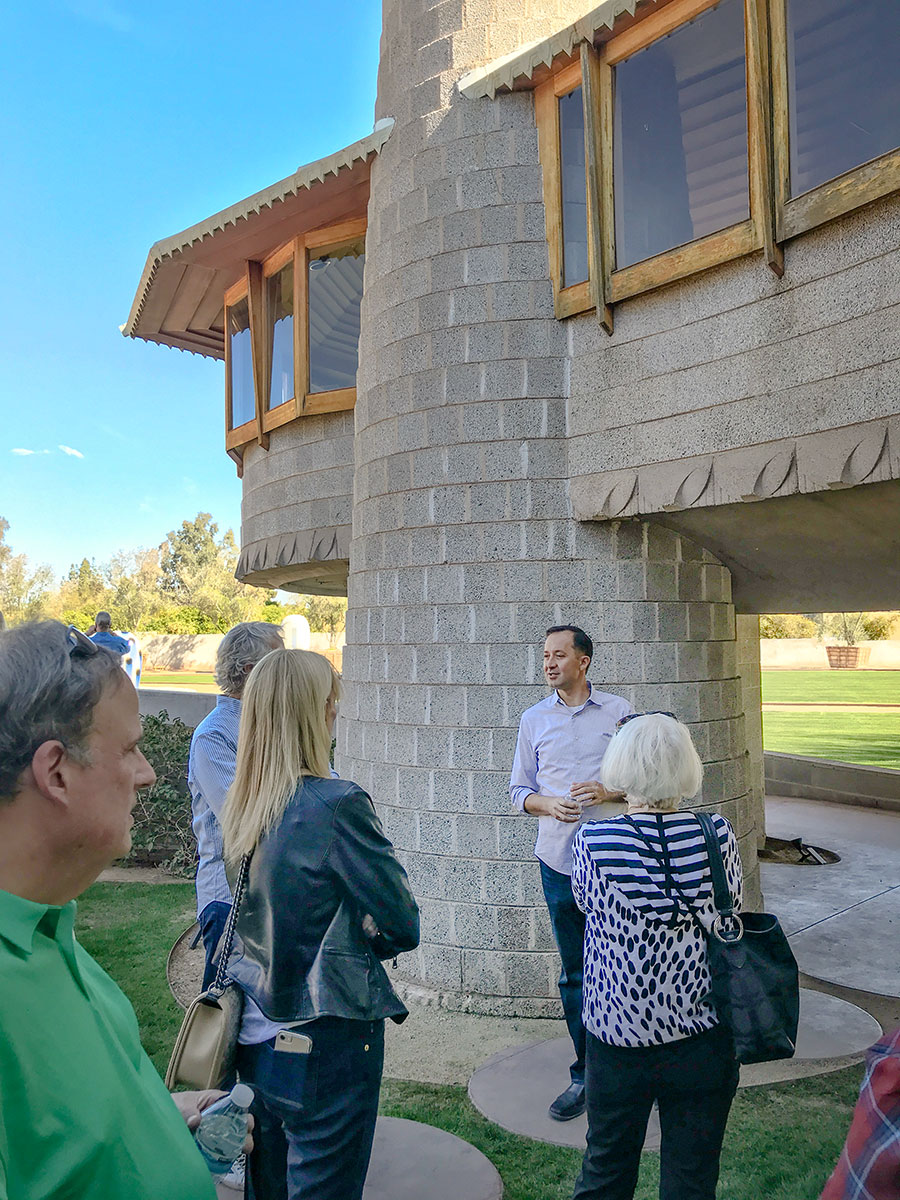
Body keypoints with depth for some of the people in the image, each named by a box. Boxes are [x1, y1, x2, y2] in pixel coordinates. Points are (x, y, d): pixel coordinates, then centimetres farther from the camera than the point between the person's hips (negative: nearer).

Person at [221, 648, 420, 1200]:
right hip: (326, 1048, -7)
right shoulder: (339, 806, -22)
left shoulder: (243, 807, -2)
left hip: (257, 1042, 7)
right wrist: (361, 942, 3)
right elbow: (404, 926, -15)